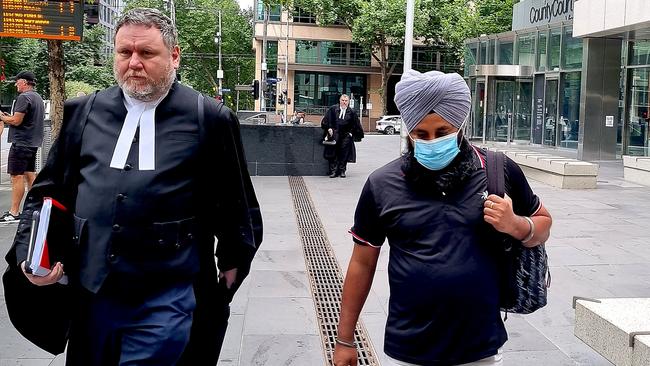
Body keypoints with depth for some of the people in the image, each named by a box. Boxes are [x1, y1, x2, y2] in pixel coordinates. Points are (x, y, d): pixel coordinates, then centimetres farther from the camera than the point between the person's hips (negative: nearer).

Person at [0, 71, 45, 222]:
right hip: (33, 142, 9)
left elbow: (16, 121, -18)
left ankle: (13, 213, -5)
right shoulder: (39, 98, 16)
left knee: (17, 177, -7)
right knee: (30, 175, 12)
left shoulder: (23, 97, -13)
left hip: (21, 143, -9)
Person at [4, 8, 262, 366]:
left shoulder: (210, 118, -3)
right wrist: (30, 250, 0)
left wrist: (234, 259, 11)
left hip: (167, 299, -4)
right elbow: (49, 190, 13)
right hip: (90, 292, 4)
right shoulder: (82, 111, 8)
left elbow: (235, 200, 5)